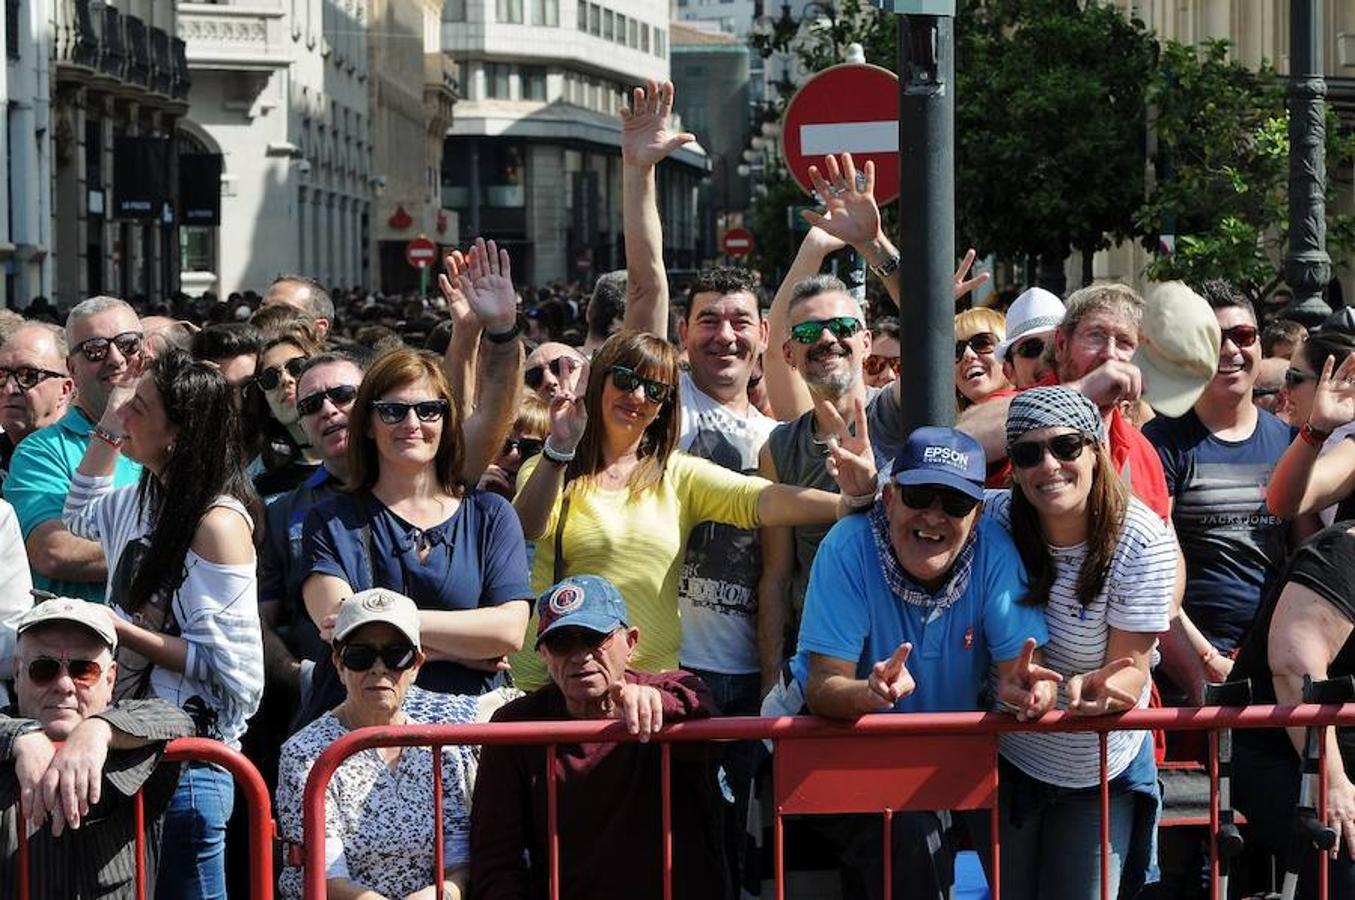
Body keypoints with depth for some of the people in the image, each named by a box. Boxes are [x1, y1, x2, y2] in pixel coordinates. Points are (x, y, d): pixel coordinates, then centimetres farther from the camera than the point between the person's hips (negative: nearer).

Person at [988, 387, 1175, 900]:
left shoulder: (1142, 541, -23)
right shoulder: (993, 518, -17)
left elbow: (1130, 665, -20)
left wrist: (1101, 686, -42)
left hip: (1101, 770, -2)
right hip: (1005, 755, 2)